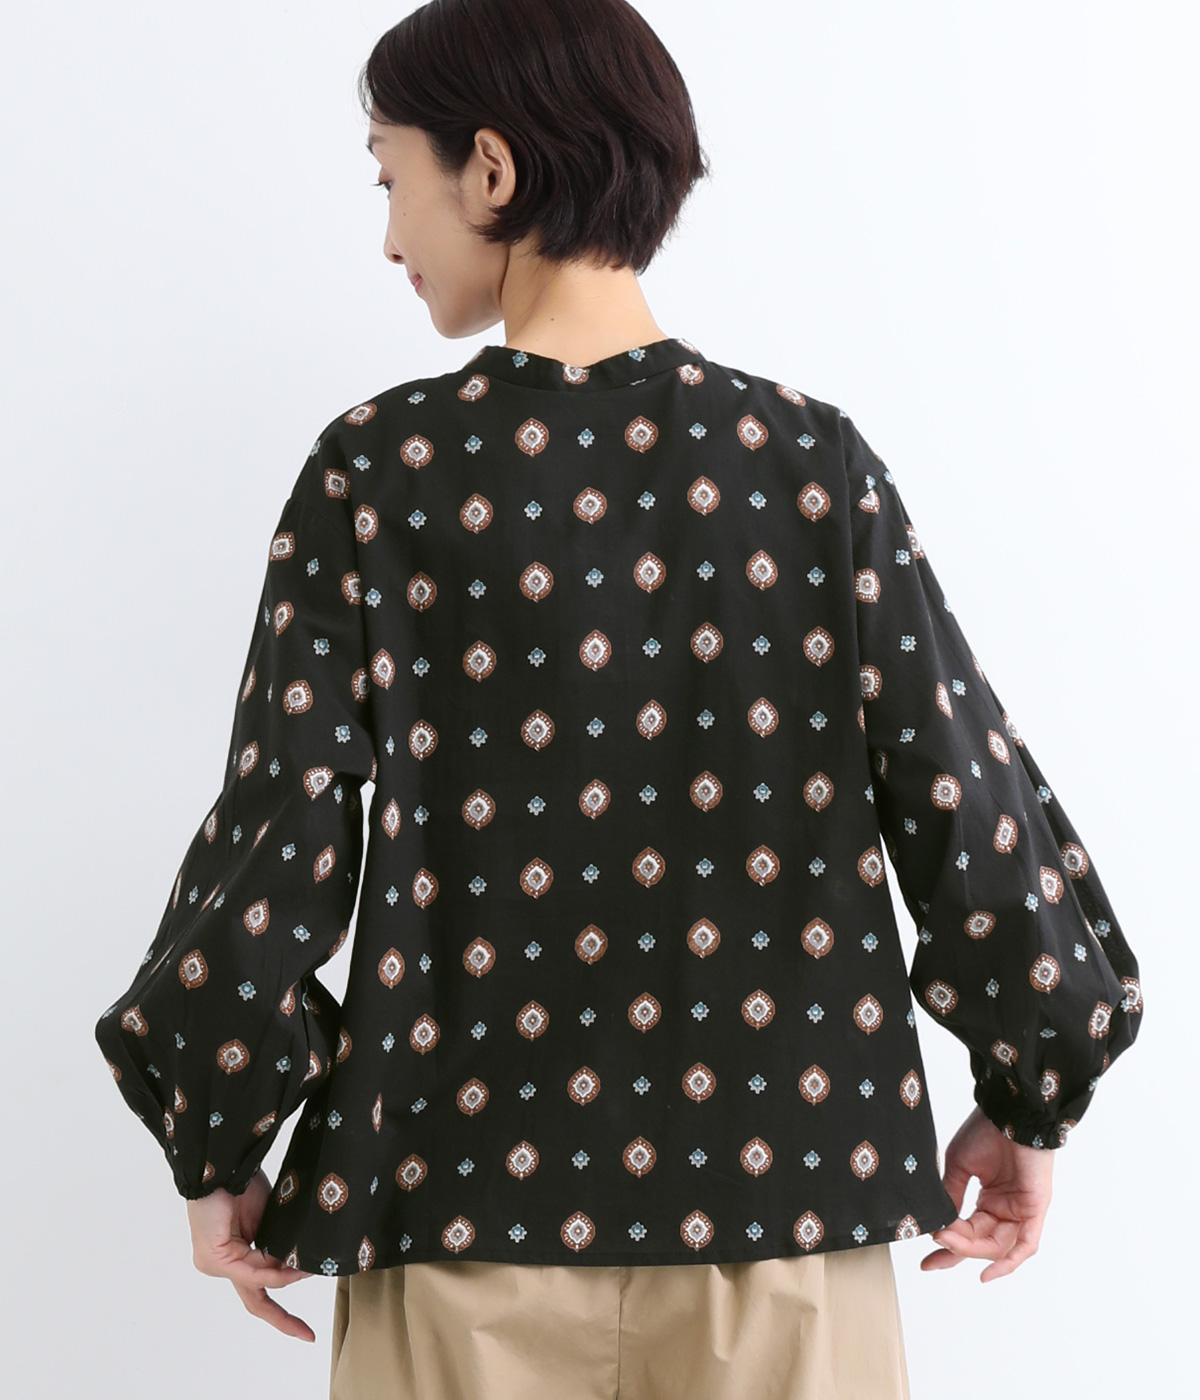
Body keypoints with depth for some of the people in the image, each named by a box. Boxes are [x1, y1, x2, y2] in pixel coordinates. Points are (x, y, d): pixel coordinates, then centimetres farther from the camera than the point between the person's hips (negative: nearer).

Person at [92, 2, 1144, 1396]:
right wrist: (1028, 1102, 10)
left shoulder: (376, 470, -8)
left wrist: (217, 1148, 6)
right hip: (781, 1173, 1)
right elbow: (964, 795, -5)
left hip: (470, 1186, -1)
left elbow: (277, 828, -7)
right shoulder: (815, 460, -5)